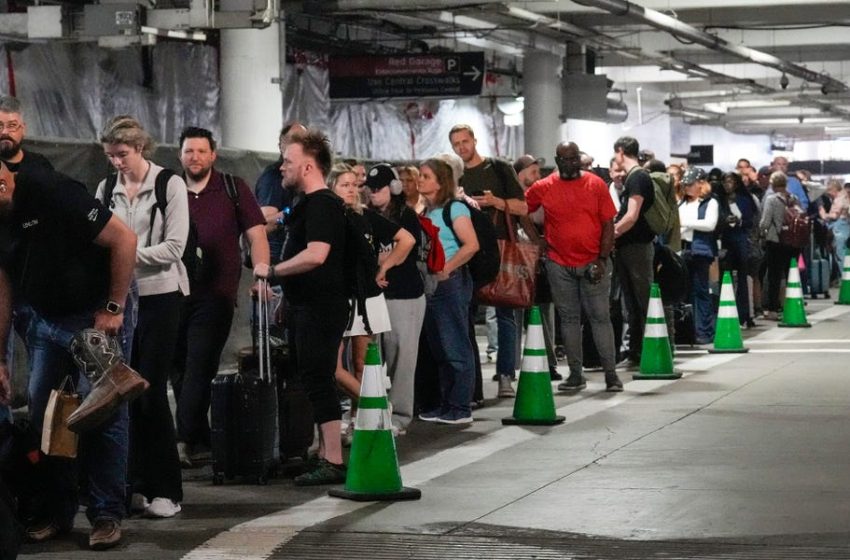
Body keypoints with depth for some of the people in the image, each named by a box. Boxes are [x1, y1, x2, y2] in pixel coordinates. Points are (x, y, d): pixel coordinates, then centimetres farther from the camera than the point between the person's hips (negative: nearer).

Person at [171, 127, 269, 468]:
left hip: (215, 294, -4)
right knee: (179, 368, 5)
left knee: (198, 369, -10)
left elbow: (256, 234, 0)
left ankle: (185, 442, -13)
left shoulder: (232, 189, 4)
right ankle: (201, 442, 14)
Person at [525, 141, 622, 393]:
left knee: (600, 316, 0)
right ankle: (576, 374, 13)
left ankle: (611, 373, 3)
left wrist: (602, 259, -8)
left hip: (593, 264, -2)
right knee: (569, 318, 7)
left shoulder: (596, 184, 0)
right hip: (559, 265, 2)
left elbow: (608, 224, -1)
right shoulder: (543, 188, 2)